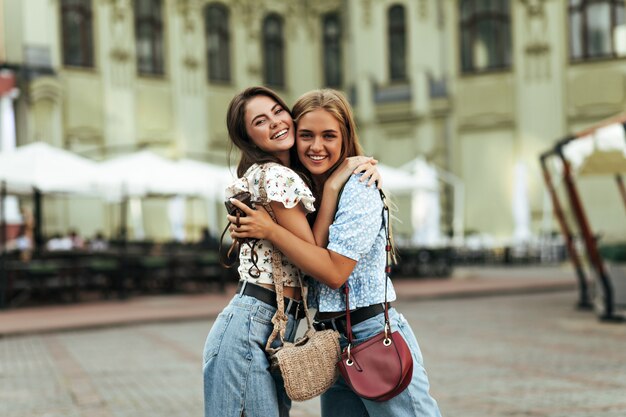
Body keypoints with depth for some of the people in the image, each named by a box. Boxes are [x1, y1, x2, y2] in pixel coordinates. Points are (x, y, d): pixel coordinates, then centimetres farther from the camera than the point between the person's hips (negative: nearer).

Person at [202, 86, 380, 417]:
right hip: (249, 329, -9)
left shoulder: (293, 176, 15)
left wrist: (365, 172, 3)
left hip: (275, 333, 9)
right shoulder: (274, 177, -12)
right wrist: (334, 183, -7)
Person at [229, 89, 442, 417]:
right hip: (330, 341, 7)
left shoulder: (359, 189, -13)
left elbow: (335, 271, -20)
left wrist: (270, 230, -19)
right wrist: (247, 231, -2)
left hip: (374, 335, -7)